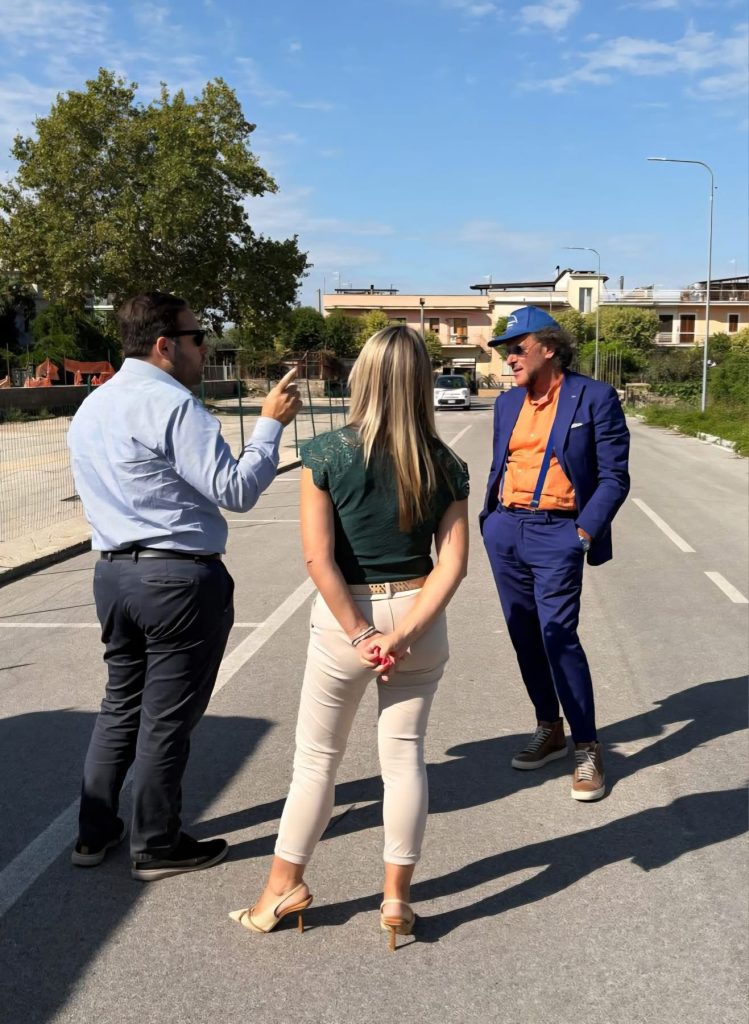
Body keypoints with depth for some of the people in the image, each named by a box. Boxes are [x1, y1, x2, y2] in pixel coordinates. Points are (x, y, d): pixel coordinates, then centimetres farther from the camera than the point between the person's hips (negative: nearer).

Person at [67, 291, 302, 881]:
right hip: (181, 579, -8)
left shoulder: (92, 407, 12)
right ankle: (157, 848, 18)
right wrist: (271, 423, -11)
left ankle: (95, 833, 28)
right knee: (167, 719, 4)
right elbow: (236, 490, -19)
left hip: (113, 572, 9)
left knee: (121, 705, 20)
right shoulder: (172, 405, -17)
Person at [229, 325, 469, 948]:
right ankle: (397, 898, 21)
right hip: (417, 616, 2)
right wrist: (404, 634, -13)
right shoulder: (445, 466, -3)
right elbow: (452, 564, -10)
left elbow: (319, 558, -16)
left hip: (343, 617, -2)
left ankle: (286, 886, 27)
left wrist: (360, 634, -11)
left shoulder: (327, 455, -10)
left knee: (318, 756, 13)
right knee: (405, 753, 12)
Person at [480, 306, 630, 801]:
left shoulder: (595, 397, -4)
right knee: (524, 635, 11)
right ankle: (549, 731, 27)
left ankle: (588, 749, 2)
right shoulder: (508, 403, 13)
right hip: (506, 530, 6)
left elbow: (614, 476, -5)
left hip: (556, 534, -6)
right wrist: (490, 518, 10)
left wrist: (584, 533, -13)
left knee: (558, 635, -12)